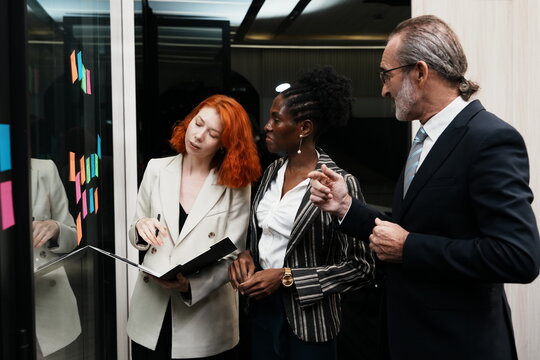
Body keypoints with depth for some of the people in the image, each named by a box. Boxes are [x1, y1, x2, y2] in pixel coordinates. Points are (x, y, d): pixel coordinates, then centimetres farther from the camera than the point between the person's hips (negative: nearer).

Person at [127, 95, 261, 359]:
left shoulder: (237, 185, -7)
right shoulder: (157, 170, 1)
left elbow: (233, 256, -10)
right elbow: (136, 237, 8)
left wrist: (192, 285, -24)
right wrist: (141, 228, -13)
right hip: (151, 311, 3)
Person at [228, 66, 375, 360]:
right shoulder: (272, 171, 2)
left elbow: (361, 267, -15)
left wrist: (286, 277, -20)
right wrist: (246, 254, -5)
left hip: (308, 318, -6)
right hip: (262, 306, 6)